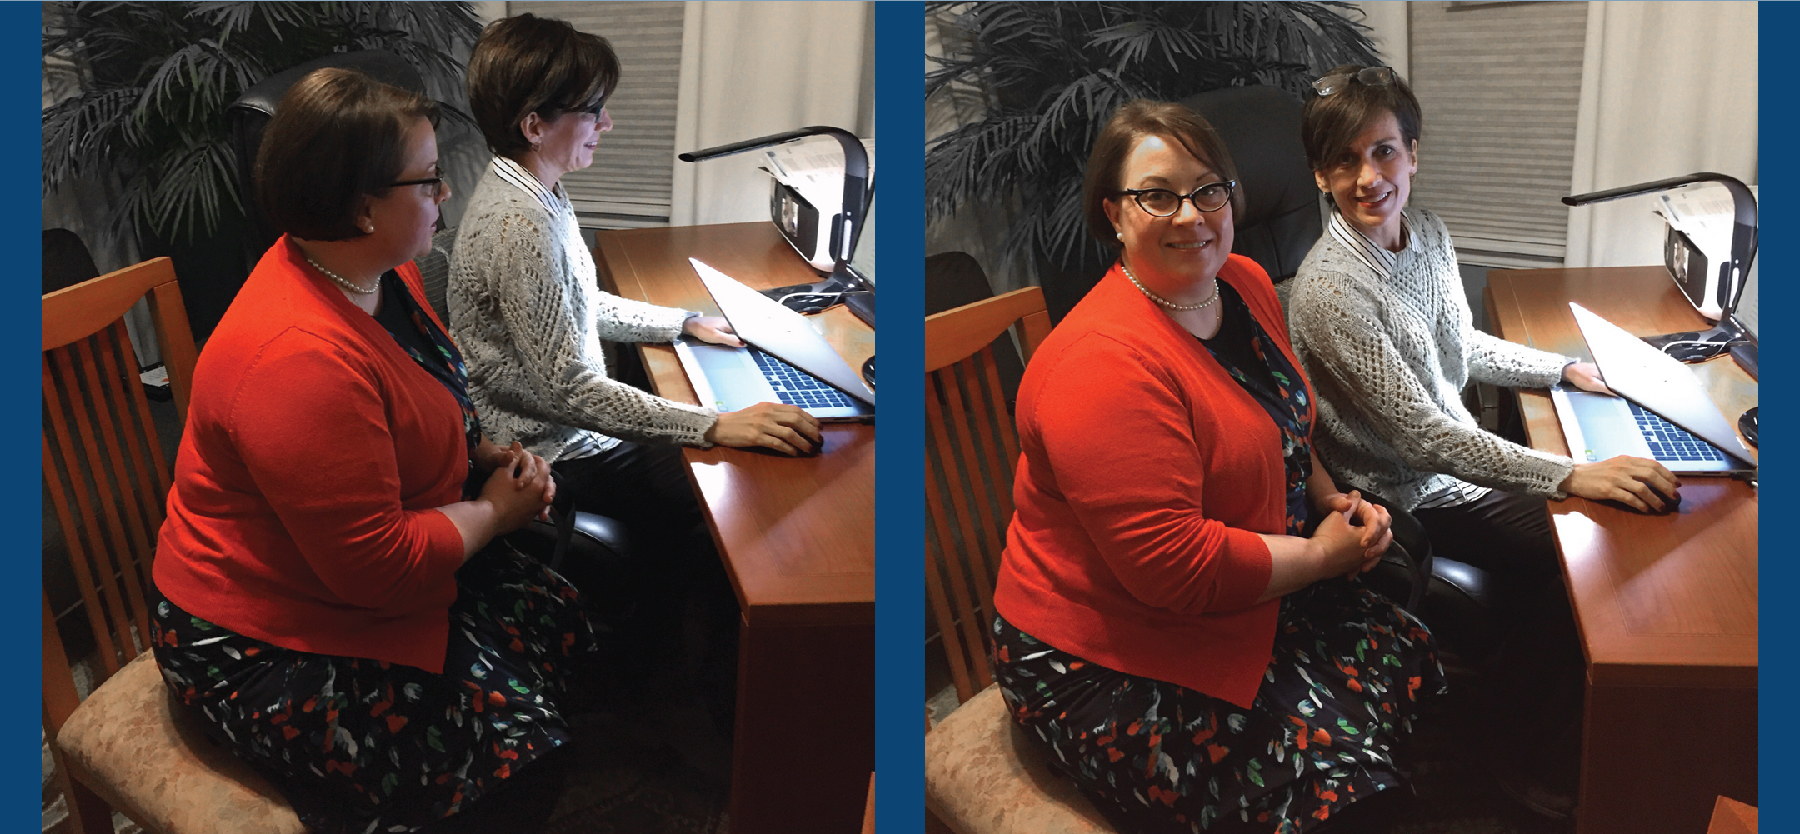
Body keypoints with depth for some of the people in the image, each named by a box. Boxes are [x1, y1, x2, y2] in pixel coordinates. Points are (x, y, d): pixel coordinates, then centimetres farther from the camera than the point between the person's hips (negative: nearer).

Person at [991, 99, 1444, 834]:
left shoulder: (1245, 285, 3)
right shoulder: (1104, 364, -28)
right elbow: (1172, 566, -30)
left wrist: (1332, 499, 4)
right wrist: (1321, 555, -16)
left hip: (1251, 598, 9)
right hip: (1105, 669, -9)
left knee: (1414, 659, 4)